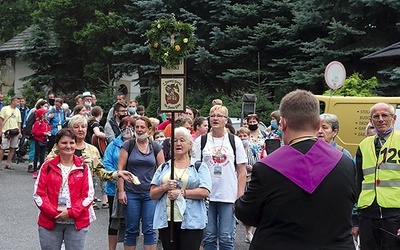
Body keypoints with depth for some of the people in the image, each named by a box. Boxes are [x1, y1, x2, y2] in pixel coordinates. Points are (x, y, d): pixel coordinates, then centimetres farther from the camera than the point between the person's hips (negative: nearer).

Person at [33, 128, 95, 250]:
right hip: (50, 222, 0)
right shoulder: (48, 167, 2)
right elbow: (39, 194, -2)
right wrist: (54, 213, -14)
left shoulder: (83, 167, 2)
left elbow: (88, 195, -2)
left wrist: (71, 212, -14)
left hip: (77, 223, 0)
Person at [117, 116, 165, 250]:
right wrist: (121, 191, -7)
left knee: (149, 229, 1)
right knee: (131, 230, 5)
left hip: (150, 194, 1)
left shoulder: (156, 147, 6)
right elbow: (120, 168, 0)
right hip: (131, 193, -1)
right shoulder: (128, 145, 2)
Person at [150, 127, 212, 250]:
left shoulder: (199, 167, 7)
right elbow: (152, 194, 11)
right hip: (166, 221, 3)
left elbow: (205, 192, -7)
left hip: (190, 222, -3)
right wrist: (165, 187, -8)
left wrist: (181, 193, -14)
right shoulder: (164, 167, 17)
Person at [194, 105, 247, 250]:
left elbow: (241, 171, 5)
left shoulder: (235, 141, 6)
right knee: (208, 238, 6)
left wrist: (240, 197, -3)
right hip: (206, 196, 1)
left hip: (229, 197, -1)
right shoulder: (201, 141, 6)